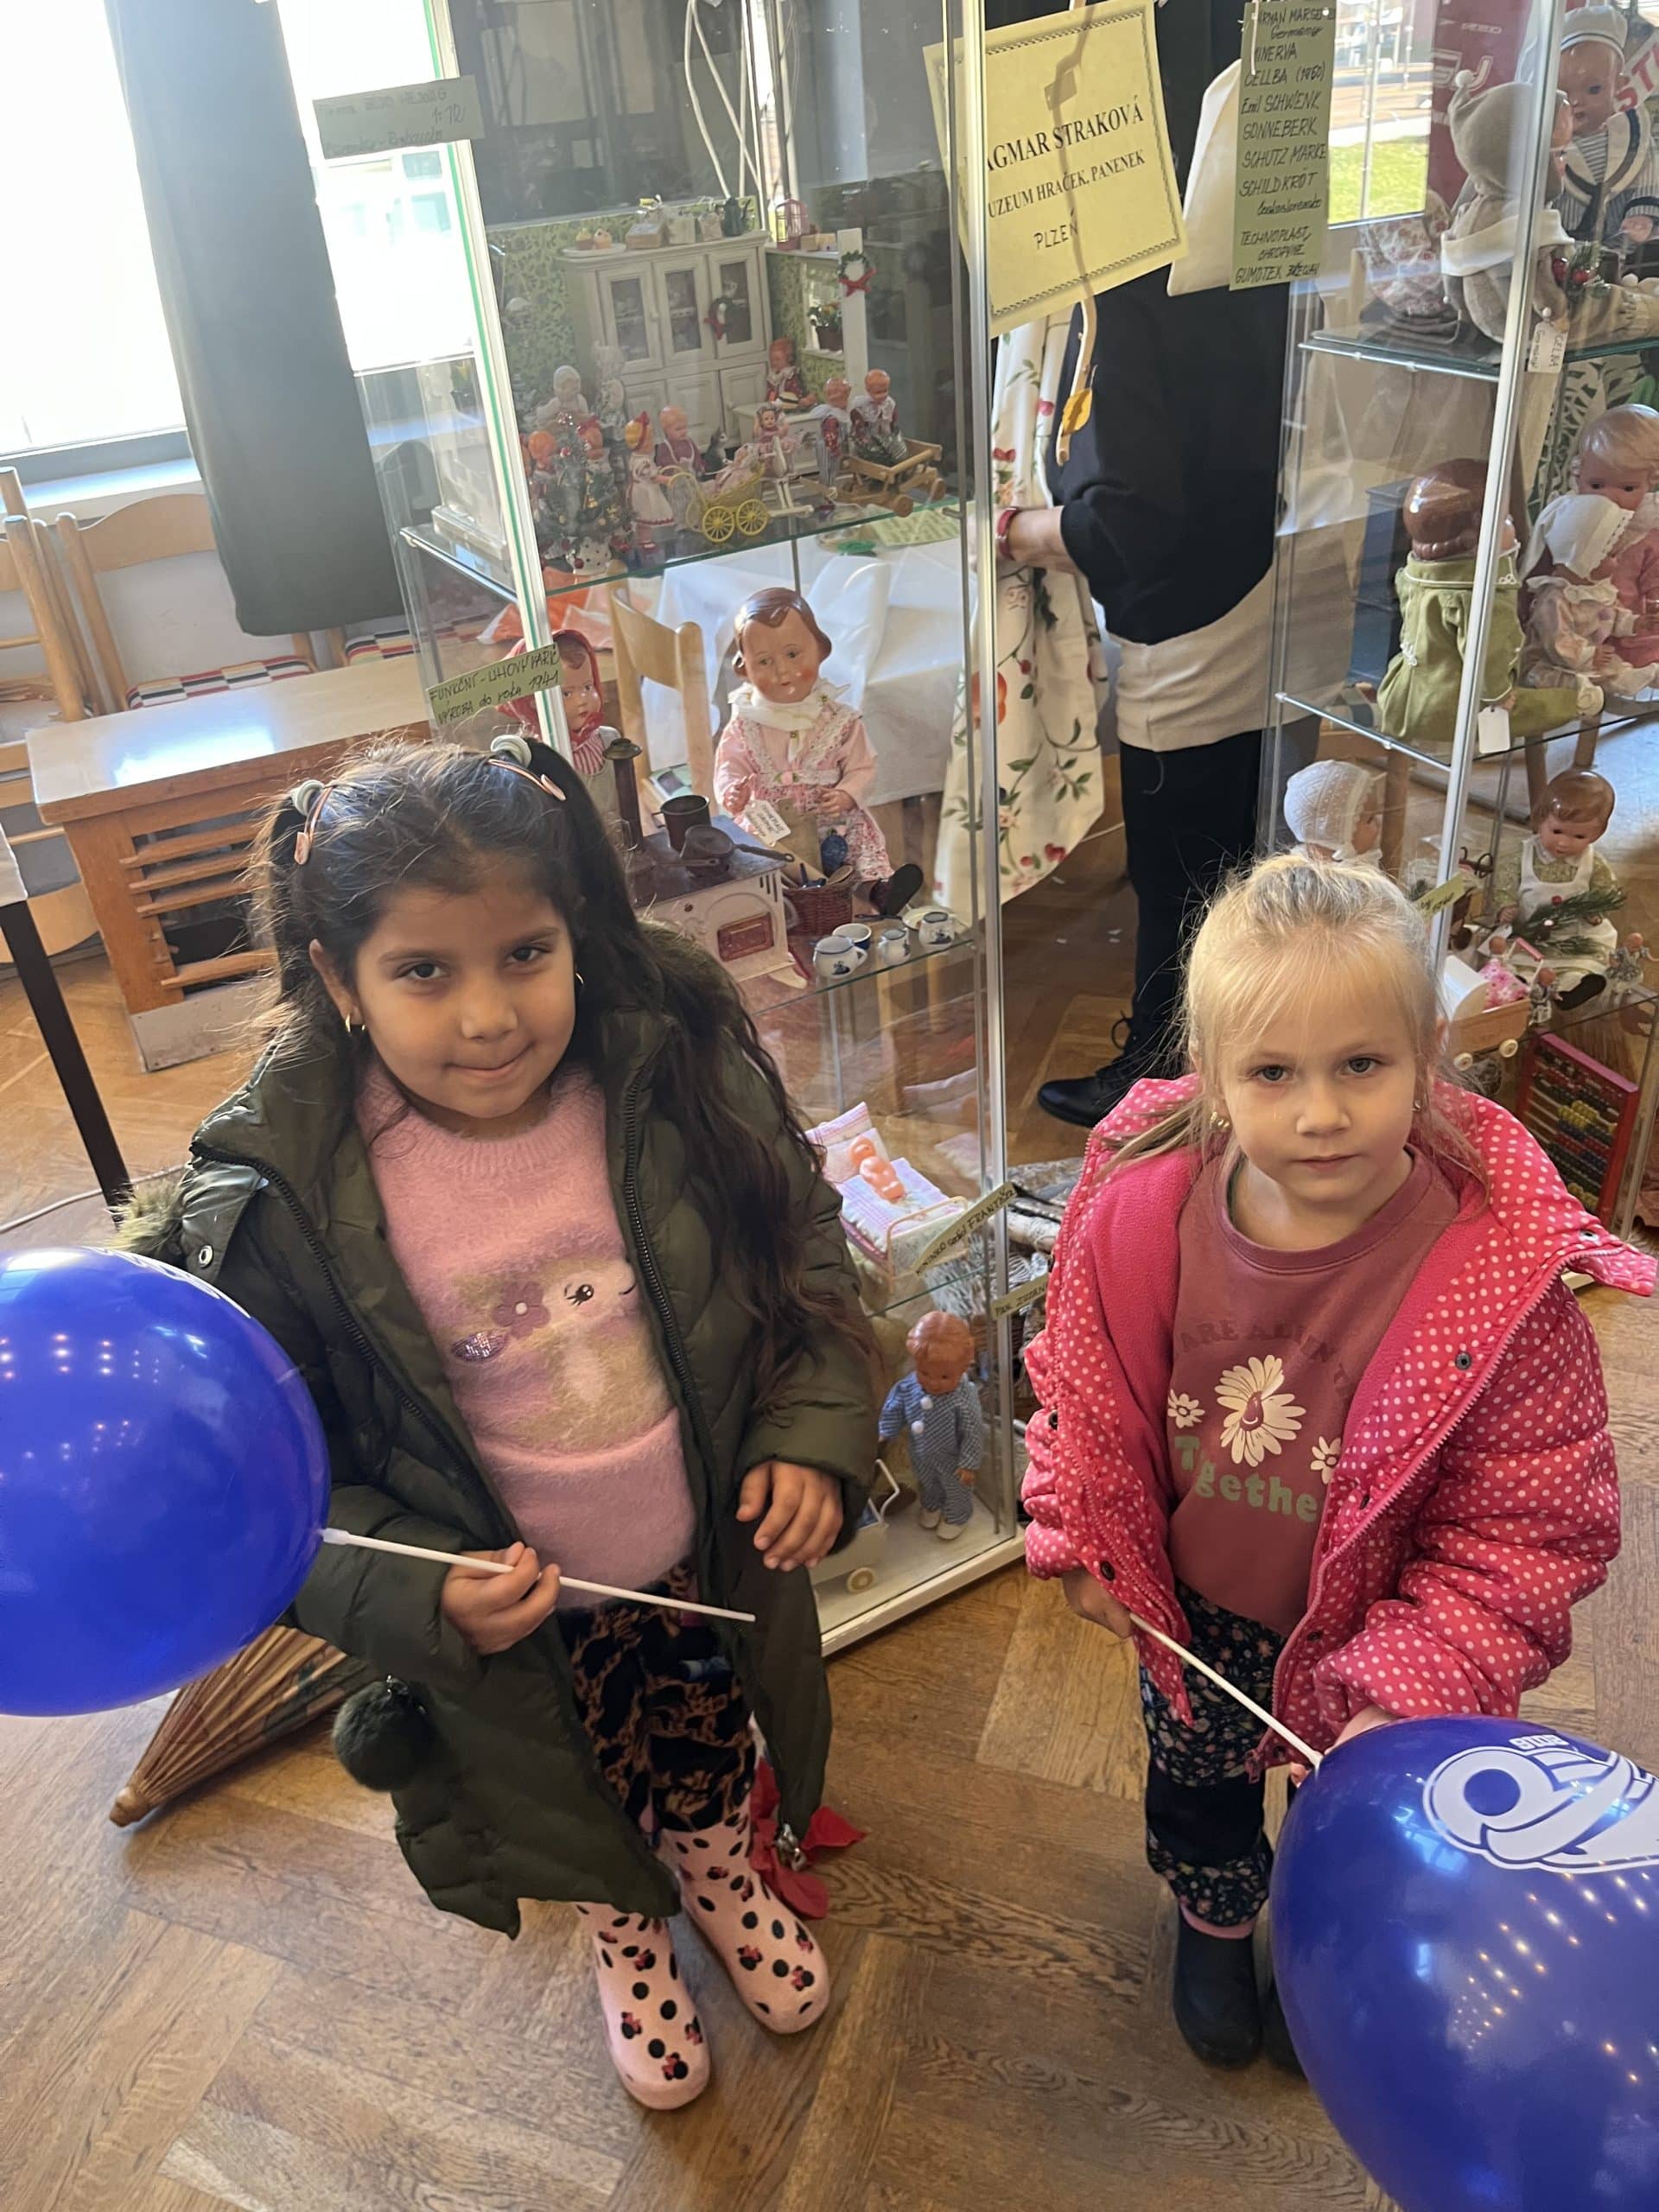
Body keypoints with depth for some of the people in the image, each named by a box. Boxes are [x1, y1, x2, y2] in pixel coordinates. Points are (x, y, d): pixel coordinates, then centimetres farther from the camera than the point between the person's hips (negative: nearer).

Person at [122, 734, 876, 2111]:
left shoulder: (679, 1083, -21)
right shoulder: (278, 1197, -24)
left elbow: (805, 1262, -5)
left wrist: (814, 1434, -16)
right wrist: (414, 1598, -25)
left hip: (711, 1563, 1)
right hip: (515, 1619, -1)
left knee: (708, 1761, 31)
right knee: (585, 1799, 28)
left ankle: (724, 1880, 67)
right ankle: (629, 1944, 64)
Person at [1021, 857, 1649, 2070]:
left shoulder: (1506, 1269, -32)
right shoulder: (1146, 1210, -25)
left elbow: (1531, 1525, -22)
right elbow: (1090, 1384, -5)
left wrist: (1411, 1692, -24)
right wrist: (1086, 1537, -3)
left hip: (1372, 1637, -2)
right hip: (1193, 1612, 2)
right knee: (1196, 1784, 31)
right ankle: (1213, 1922, 65)